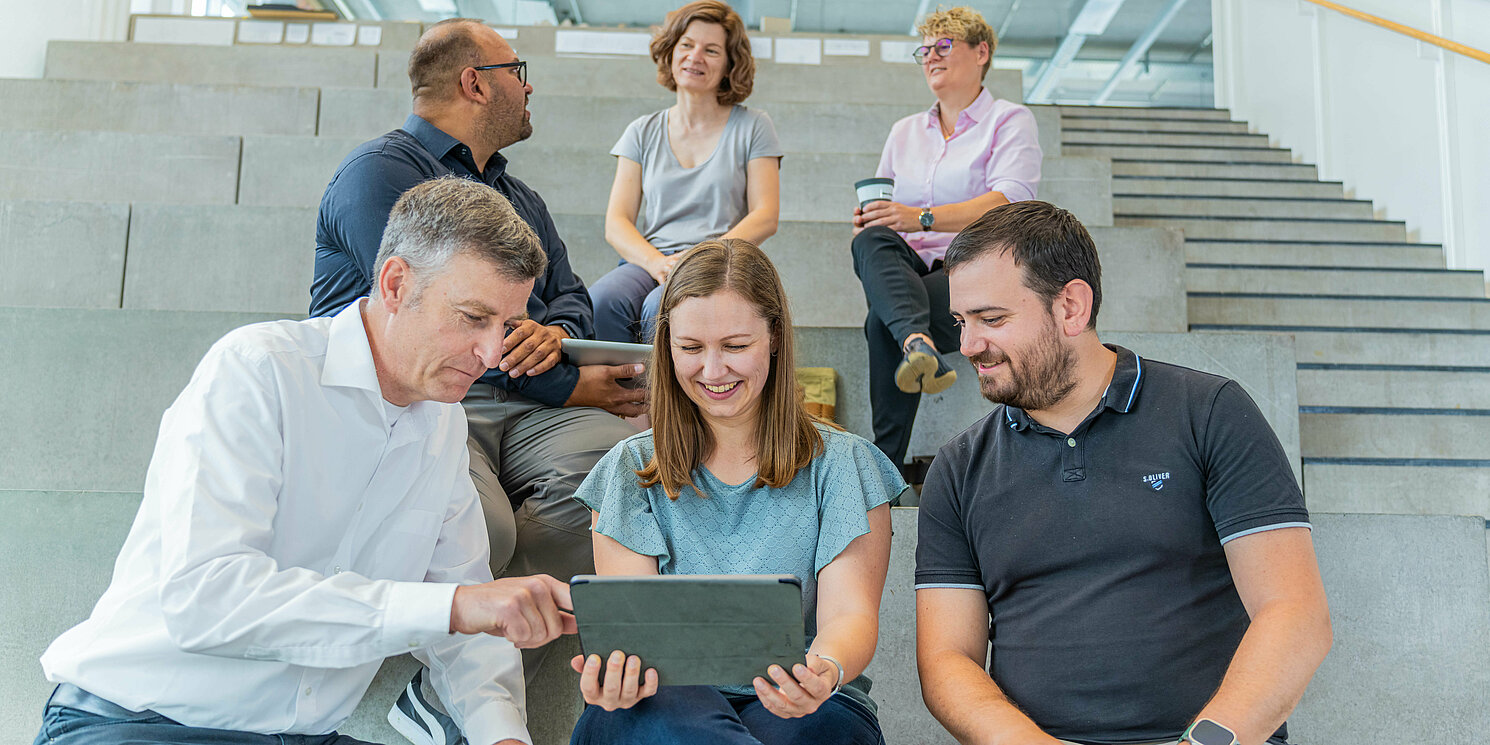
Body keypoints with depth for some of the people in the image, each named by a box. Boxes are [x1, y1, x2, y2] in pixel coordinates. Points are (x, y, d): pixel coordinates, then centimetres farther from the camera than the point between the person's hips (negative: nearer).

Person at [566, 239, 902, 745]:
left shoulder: (840, 465, 5)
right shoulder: (631, 471, 9)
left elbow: (849, 613, -5)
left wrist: (826, 670, -30)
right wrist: (614, 665, -26)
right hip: (669, 696, 2)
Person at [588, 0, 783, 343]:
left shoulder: (752, 127, 12)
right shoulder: (642, 133, 17)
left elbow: (765, 217, 2)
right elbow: (616, 223, 8)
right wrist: (656, 262, -13)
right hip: (649, 263, 2)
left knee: (662, 308, -36)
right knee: (601, 302, -33)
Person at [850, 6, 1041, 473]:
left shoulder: (1009, 120, 9)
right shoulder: (905, 131, 26)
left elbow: (1013, 200, -10)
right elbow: (880, 209, 23)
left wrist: (923, 217, -24)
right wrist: (866, 221, -5)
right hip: (909, 267, 4)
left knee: (882, 322, -33)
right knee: (872, 240, -32)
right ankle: (919, 346, -57)